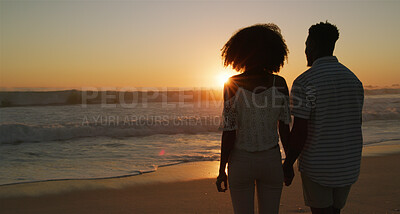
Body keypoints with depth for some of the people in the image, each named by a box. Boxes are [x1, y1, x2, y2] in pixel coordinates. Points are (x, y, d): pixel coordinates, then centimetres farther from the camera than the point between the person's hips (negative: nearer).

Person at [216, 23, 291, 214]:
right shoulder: (279, 83, -8)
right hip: (271, 161, 2)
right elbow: (284, 129, -4)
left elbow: (229, 133, -13)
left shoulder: (232, 85, -14)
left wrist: (222, 170, -3)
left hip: (241, 162, -2)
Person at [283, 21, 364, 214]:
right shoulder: (353, 79, 5)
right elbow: (357, 123, 13)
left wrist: (288, 164, -7)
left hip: (317, 165, -6)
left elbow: (300, 132, -19)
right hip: (348, 166, 6)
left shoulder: (304, 82, -16)